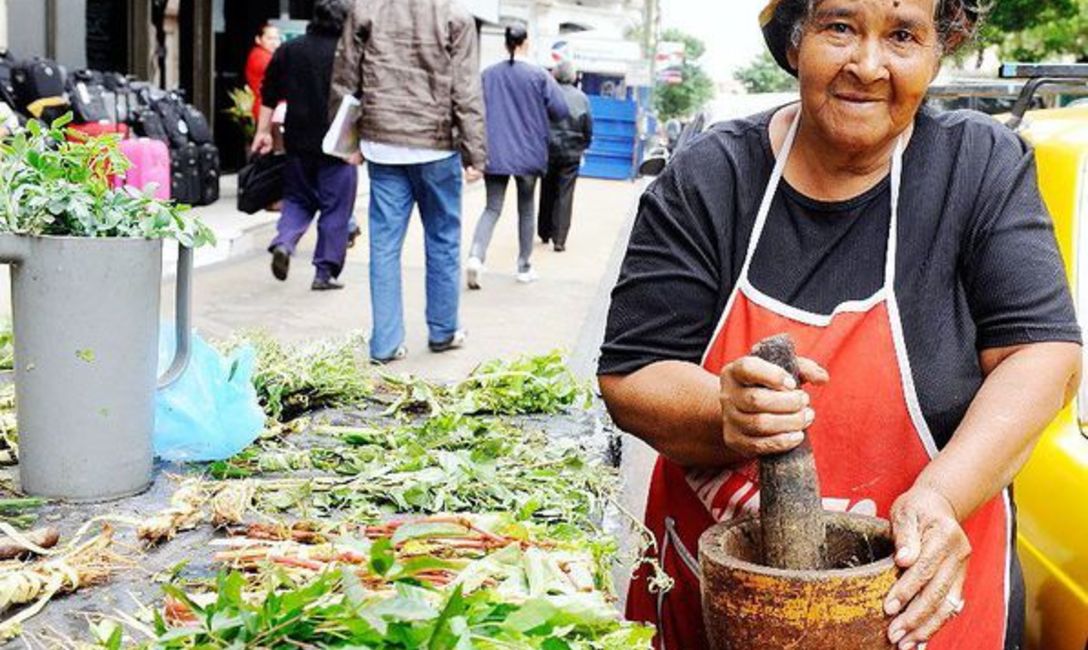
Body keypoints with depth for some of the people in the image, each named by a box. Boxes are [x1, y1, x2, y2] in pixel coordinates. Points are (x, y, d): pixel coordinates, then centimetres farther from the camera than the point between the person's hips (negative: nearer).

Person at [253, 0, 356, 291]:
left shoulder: (288, 51, 7)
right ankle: (325, 272, 6)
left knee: (298, 199, 19)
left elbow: (269, 97, 10)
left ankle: (283, 242, -6)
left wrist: (263, 131, 16)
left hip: (298, 141, 4)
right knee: (335, 207, 5)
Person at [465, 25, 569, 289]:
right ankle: (524, 267, 19)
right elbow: (561, 111, -7)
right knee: (526, 210, 13)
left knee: (492, 208, 4)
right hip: (528, 154, -2)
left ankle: (476, 255, -19)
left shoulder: (488, 74, 1)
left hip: (494, 154, 2)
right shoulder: (539, 75, -6)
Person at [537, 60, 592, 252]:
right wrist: (583, 146, 14)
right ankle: (559, 239, -5)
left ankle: (544, 233, 26)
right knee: (564, 195, 1)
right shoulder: (581, 98, -4)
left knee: (547, 193, 15)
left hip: (548, 150, 1)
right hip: (571, 153, -1)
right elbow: (588, 127, -1)